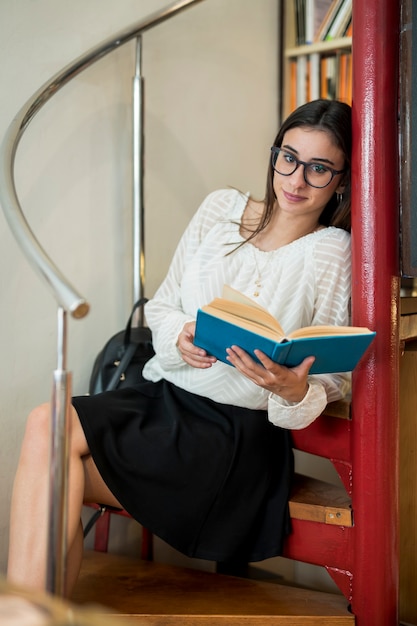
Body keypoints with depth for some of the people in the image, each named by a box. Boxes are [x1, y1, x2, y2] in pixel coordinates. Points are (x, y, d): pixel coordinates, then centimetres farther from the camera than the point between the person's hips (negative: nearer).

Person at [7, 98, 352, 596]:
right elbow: (161, 306, 13)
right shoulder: (222, 207, 9)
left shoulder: (335, 253, -3)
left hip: (236, 430, -5)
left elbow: (332, 381, 0)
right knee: (44, 425, -24)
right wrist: (181, 337, -10)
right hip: (160, 395, 5)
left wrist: (295, 391, -23)